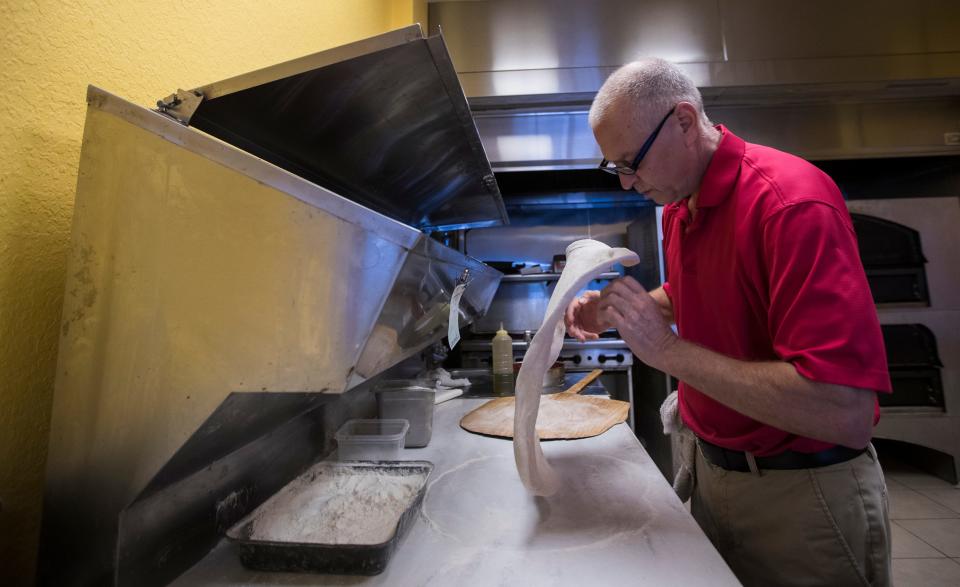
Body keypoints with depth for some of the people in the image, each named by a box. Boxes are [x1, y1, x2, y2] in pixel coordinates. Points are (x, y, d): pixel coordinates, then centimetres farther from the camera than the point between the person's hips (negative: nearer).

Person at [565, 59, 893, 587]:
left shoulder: (792, 201, -26)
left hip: (802, 492, -7)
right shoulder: (678, 204, 0)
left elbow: (847, 415, -30)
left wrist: (667, 350, -30)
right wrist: (614, 311, -2)